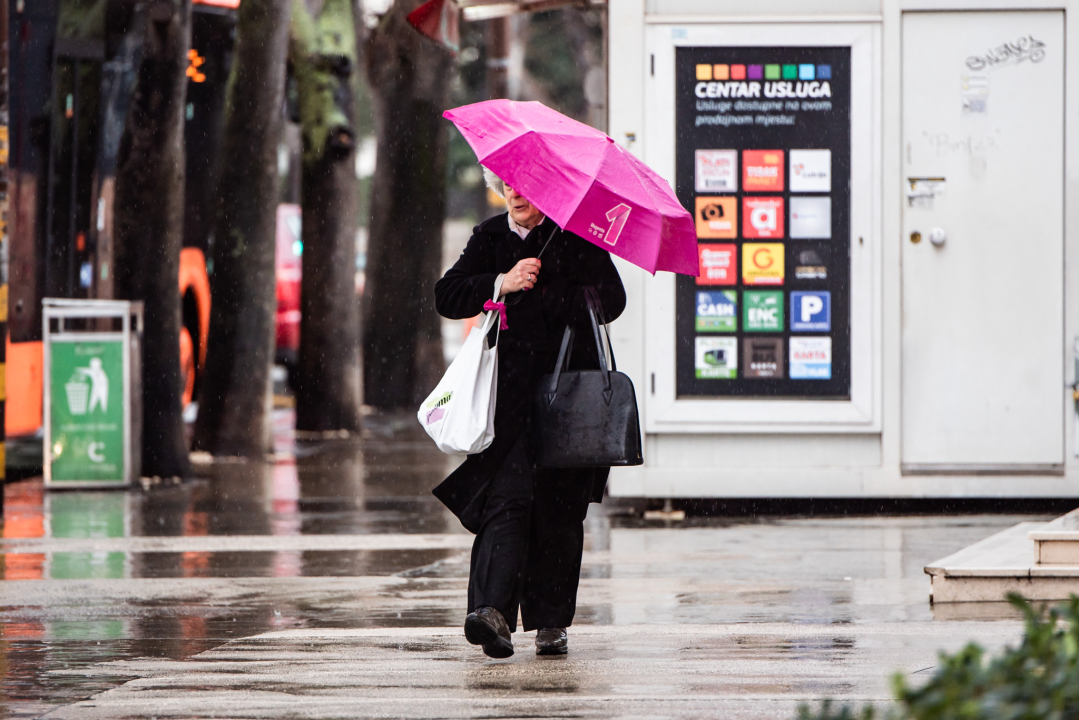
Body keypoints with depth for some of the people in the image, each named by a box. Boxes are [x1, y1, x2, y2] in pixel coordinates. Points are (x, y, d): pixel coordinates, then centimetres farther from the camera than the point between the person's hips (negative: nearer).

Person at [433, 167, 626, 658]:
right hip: (508, 392, 1)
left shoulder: (577, 238, 3)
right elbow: (447, 298, 4)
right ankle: (493, 611, -26)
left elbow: (610, 300, -8)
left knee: (560, 510, 1)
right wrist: (502, 284, -11)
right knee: (505, 497, -14)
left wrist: (540, 295, -13)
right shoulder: (488, 239, 13)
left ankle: (551, 623, 10)